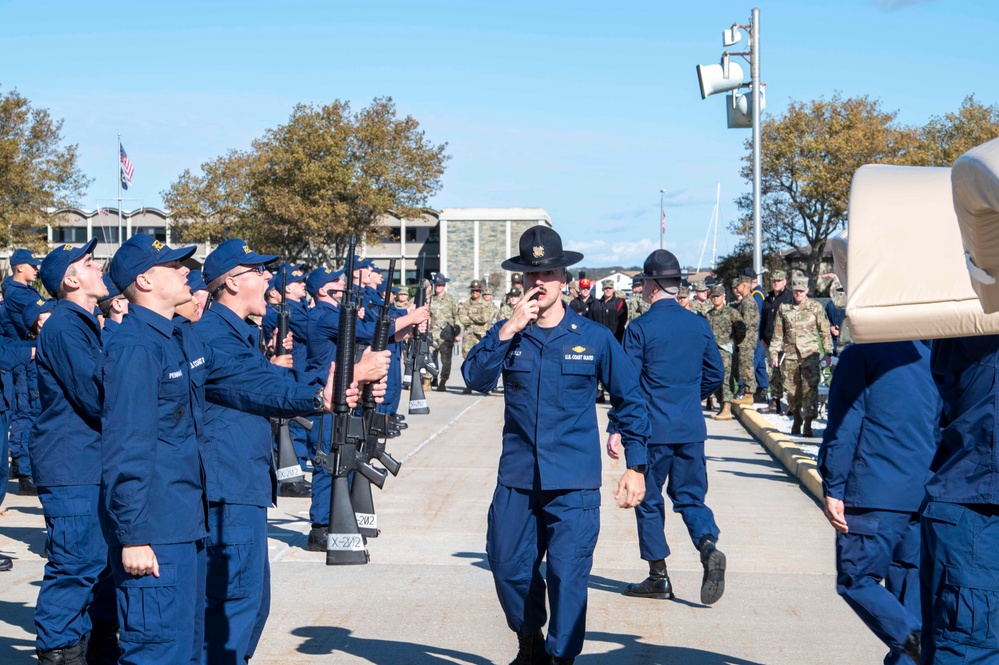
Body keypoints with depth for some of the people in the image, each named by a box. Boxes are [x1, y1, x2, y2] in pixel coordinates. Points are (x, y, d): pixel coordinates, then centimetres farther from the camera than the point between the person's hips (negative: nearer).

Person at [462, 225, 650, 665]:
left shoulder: (594, 338, 0)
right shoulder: (506, 334, 5)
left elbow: (631, 401, 7)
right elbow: (475, 378, -11)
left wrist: (636, 466, 3)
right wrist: (508, 330, -19)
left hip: (574, 484, -2)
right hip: (516, 479, 3)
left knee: (567, 575, -8)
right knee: (508, 569, 9)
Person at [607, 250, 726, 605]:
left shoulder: (640, 328, -10)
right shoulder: (699, 325, 5)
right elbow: (715, 375, 12)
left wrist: (615, 430, -7)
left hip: (652, 429, -4)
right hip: (692, 429, 4)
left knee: (648, 500, 8)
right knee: (690, 496, 11)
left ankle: (658, 576, 12)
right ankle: (709, 547, -16)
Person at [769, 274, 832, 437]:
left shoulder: (816, 307, 4)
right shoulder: (784, 308, 9)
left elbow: (825, 331, 6)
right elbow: (778, 332, 13)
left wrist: (827, 352, 1)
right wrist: (774, 352, 7)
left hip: (810, 355, -2)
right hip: (790, 355, 2)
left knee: (810, 389, -9)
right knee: (792, 390, 7)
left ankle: (808, 424, -7)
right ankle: (796, 419, 27)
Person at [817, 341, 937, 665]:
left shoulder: (860, 356, -5)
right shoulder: (929, 359, 13)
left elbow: (844, 428, -9)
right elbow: (941, 430, 18)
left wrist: (832, 490, -7)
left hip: (875, 495, -6)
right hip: (924, 499, 6)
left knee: (856, 580, 0)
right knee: (909, 585, 12)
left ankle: (910, 639, -21)